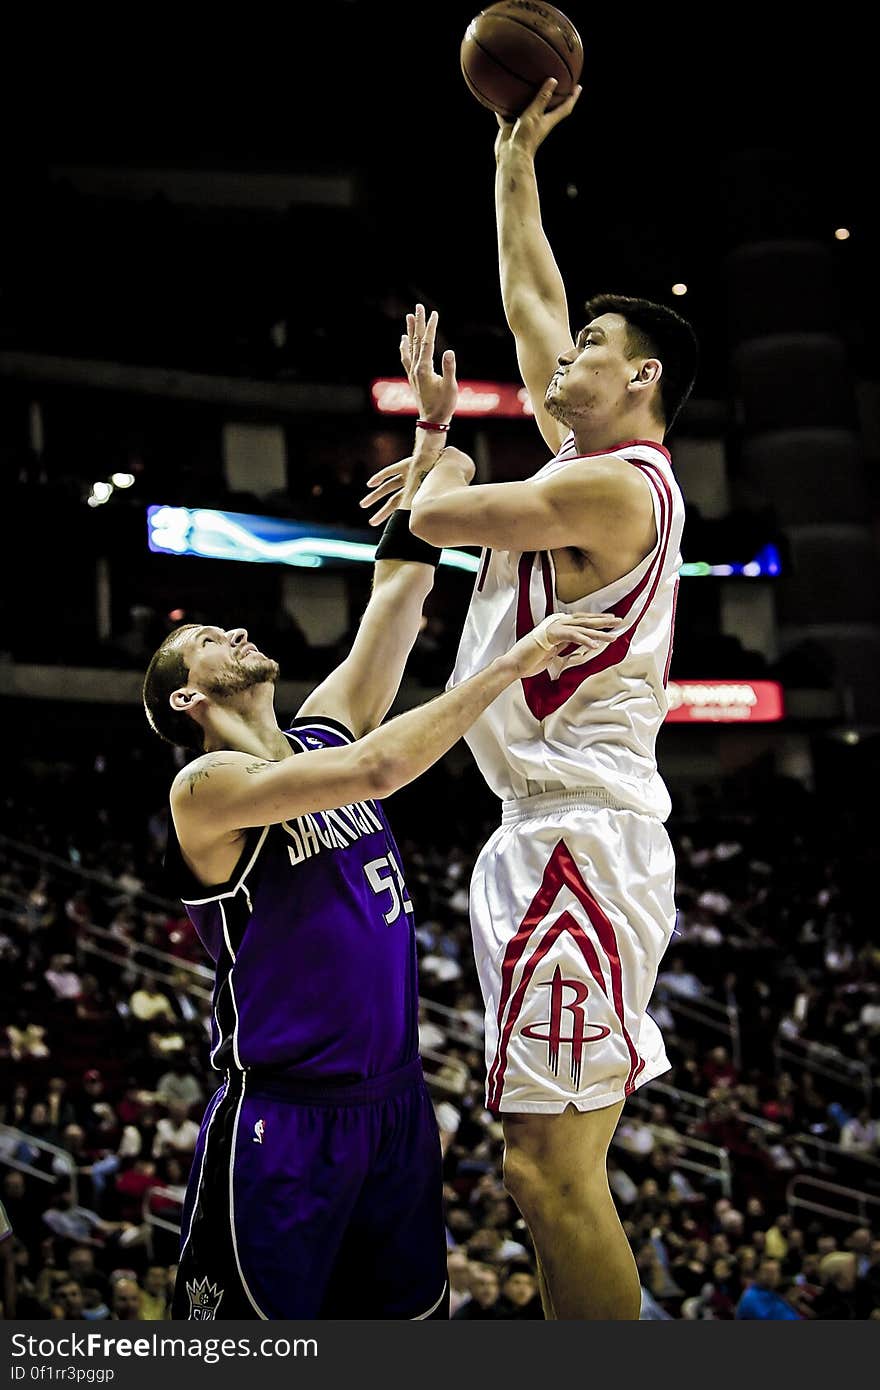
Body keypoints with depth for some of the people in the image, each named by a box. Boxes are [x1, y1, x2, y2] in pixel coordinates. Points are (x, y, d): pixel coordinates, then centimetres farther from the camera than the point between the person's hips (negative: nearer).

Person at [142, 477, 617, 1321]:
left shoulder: (322, 732, 10)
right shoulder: (207, 788, -12)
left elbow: (400, 585, 9)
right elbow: (377, 769, -26)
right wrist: (511, 663, -25)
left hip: (395, 1101, 7)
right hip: (283, 1117, -7)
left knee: (403, 1314, 11)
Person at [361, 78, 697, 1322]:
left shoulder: (613, 485, -11)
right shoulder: (600, 463, 16)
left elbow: (435, 517, -7)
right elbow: (527, 297, 26)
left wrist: (441, 455, 15)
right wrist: (515, 157, 31)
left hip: (581, 842, -10)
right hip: (561, 835, 10)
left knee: (550, 1167, -11)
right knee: (556, 1165, 11)